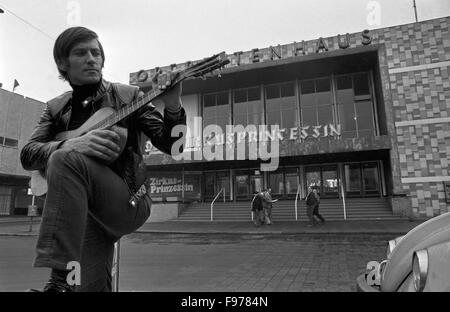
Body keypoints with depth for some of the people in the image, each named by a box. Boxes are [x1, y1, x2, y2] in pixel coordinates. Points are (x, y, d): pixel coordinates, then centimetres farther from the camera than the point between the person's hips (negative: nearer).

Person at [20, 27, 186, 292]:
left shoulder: (129, 96, 4)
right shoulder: (56, 108, 14)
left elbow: (171, 146, -2)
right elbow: (27, 154, -1)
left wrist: (172, 108, -23)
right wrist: (72, 144, -21)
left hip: (129, 203, -3)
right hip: (85, 210, 4)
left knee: (66, 160, -28)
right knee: (91, 286, -5)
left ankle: (61, 280, -28)